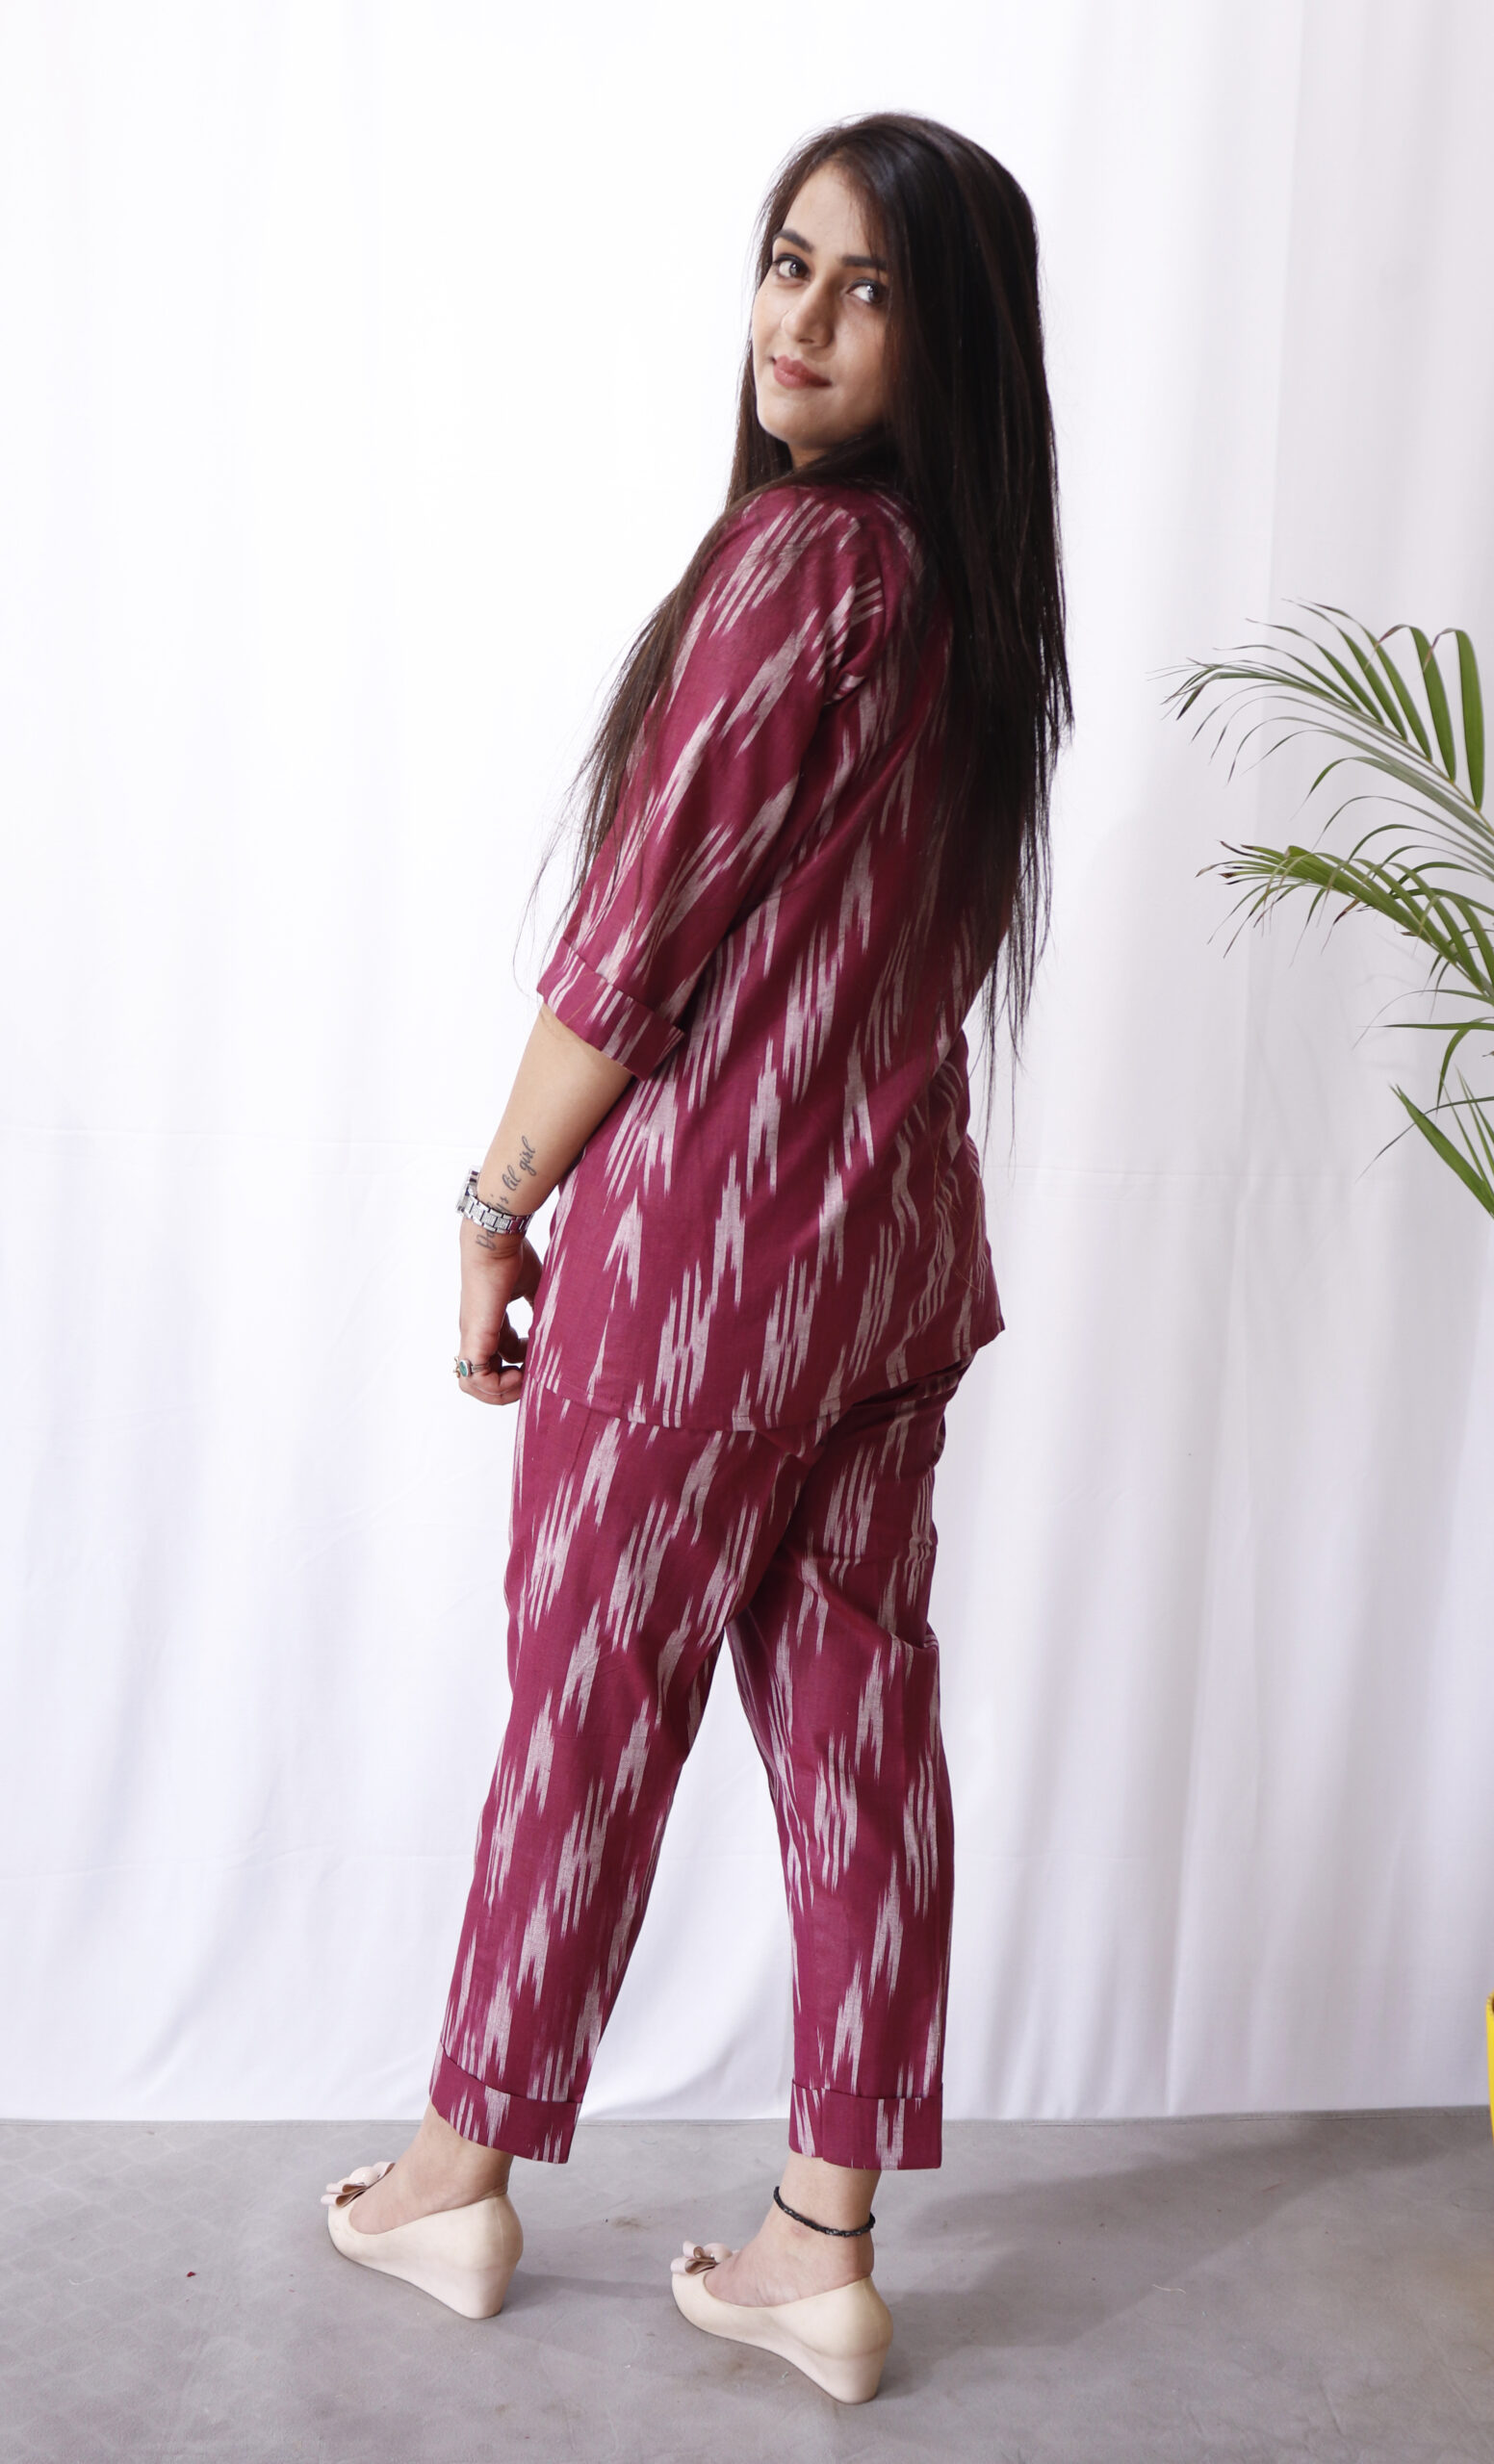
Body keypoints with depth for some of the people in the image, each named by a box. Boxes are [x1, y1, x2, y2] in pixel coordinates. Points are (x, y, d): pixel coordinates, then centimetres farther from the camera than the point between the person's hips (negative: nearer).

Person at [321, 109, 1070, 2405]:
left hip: (705, 1236, -7)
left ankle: (462, 2180, 31)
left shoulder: (799, 559, -16)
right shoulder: (980, 589, 9)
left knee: (591, 1709, 9)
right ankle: (827, 2247, 24)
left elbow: (634, 945, -16)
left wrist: (496, 1211, -6)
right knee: (859, 1717, 11)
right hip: (903, 1239, 7)